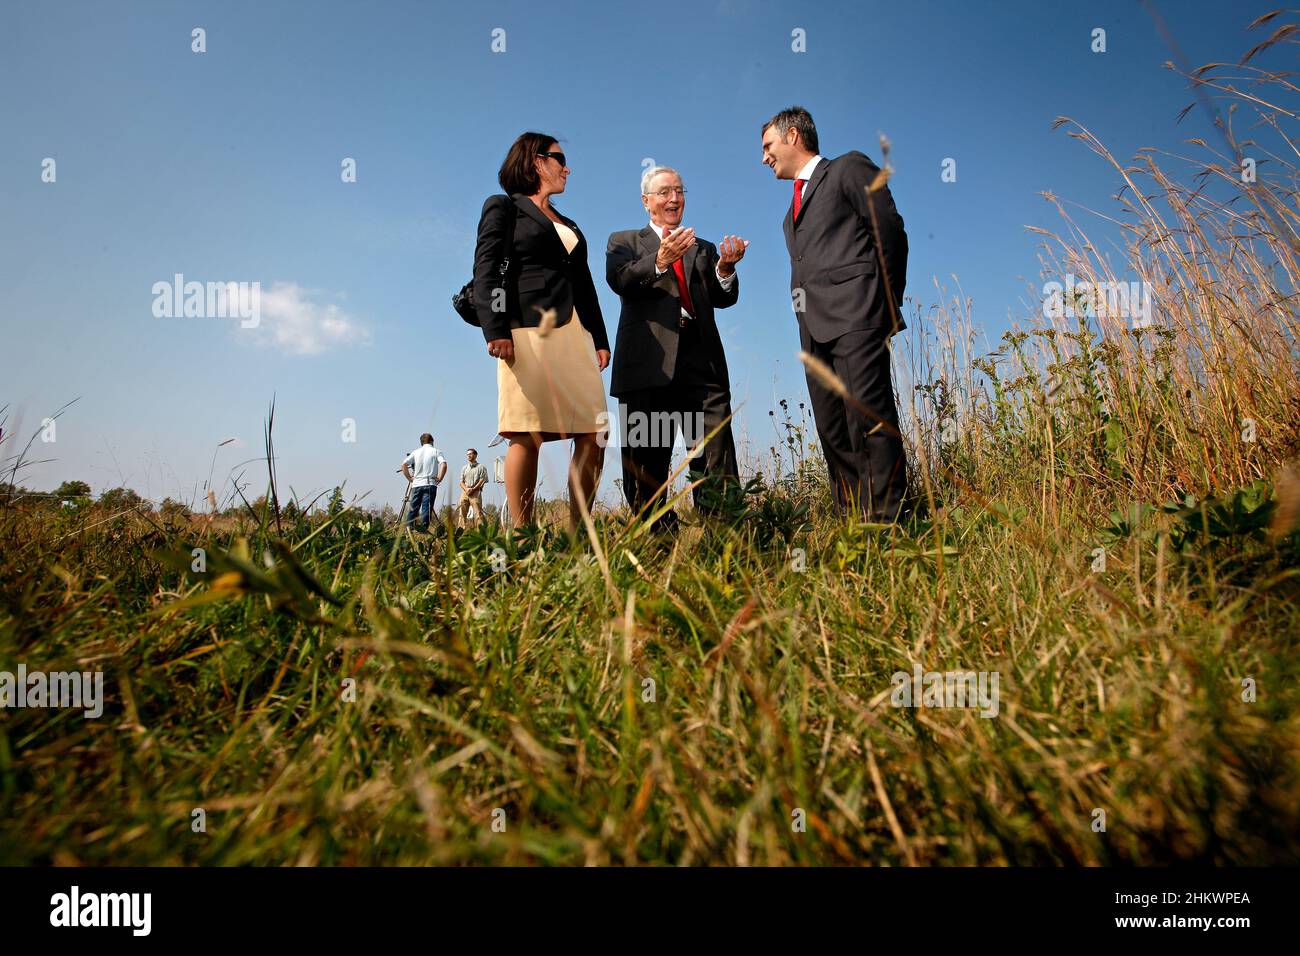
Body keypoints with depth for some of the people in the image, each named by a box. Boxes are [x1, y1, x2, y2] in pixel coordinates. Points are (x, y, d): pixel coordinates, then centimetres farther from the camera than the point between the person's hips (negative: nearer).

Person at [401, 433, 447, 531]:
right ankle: (423, 527, -9)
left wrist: (409, 478, 12)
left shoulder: (416, 452, 11)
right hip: (430, 484, -3)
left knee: (413, 506, 8)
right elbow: (443, 465, -12)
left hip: (417, 483, 3)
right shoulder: (436, 451, 3)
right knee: (427, 506, -4)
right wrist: (439, 478, -5)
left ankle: (409, 526, 7)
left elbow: (404, 465, 6)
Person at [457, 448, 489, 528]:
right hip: (464, 492, 5)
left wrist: (473, 489, -12)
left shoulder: (481, 467, 8)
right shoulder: (464, 468, 23)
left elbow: (482, 481, -1)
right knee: (461, 511, -3)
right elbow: (461, 481, 17)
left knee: (477, 513, -12)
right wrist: (466, 489, -5)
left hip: (476, 492, -5)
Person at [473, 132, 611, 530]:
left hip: (574, 332, 7)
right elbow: (485, 272, -2)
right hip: (528, 330, -6)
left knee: (594, 435, -4)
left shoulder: (569, 225, 30)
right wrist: (495, 330, -16)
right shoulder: (503, 207, 11)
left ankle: (577, 530, 2)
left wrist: (600, 337, 14)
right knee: (528, 436, -12)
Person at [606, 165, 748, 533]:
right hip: (649, 362, -2)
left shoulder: (704, 249, 27)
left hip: (702, 362, 2)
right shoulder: (624, 241, 19)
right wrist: (659, 262, -21)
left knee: (716, 457, -10)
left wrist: (725, 269, -10)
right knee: (647, 461, -2)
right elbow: (619, 281, -3)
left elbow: (724, 298, 12)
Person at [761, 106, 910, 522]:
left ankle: (887, 520, -14)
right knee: (833, 431, 1)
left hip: (854, 315, -7)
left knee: (870, 418, -15)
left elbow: (890, 230, 1)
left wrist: (887, 301, -2)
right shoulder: (794, 210, 30)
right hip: (814, 327, 8)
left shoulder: (849, 168, 9)